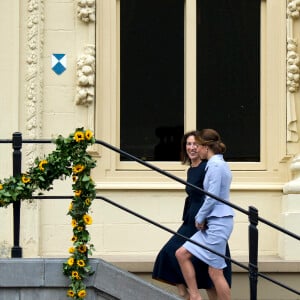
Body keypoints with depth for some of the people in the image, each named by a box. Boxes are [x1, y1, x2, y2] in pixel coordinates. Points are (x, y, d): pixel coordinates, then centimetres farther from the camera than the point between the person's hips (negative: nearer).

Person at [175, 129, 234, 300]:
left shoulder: (215, 165, -14)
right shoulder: (221, 164, 16)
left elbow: (212, 197, -18)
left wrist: (199, 218, -5)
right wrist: (201, 218, 11)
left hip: (218, 223, -10)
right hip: (214, 223, 10)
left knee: (215, 271, -6)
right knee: (181, 254, 8)